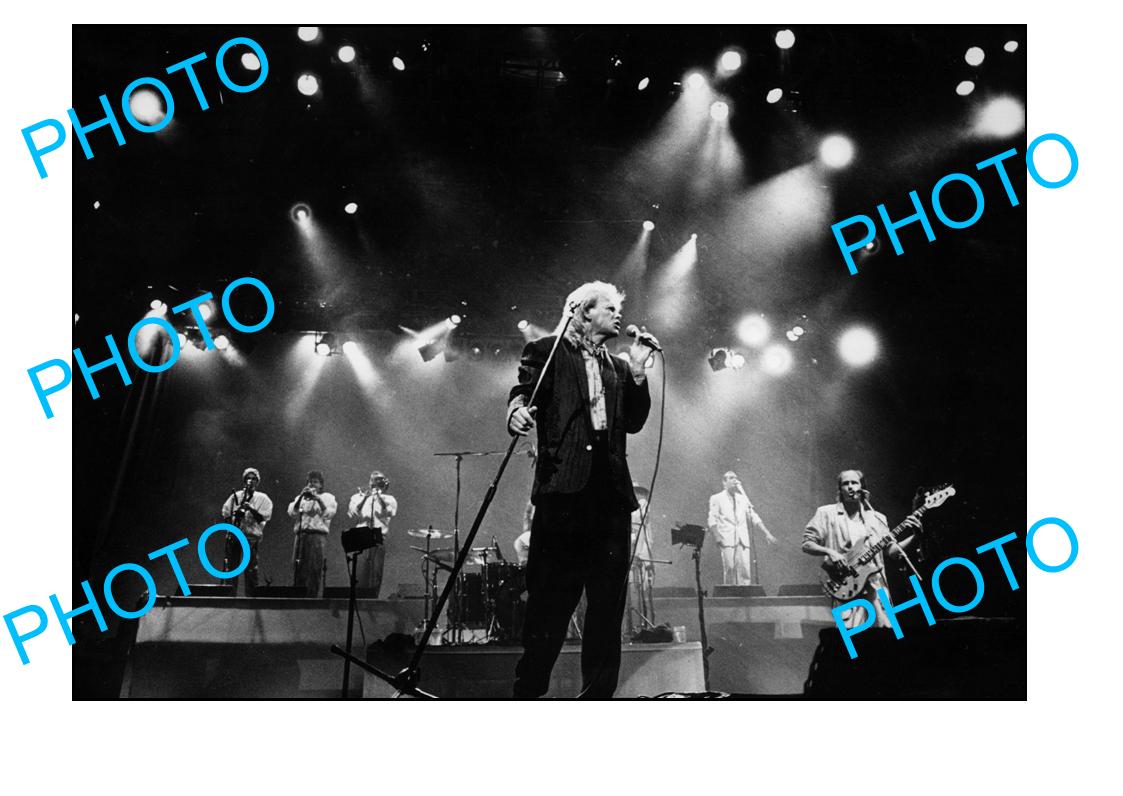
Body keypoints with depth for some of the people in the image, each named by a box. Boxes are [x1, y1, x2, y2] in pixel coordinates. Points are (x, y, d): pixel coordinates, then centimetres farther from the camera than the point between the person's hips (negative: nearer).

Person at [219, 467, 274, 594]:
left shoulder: (262, 498, 8)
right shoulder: (236, 495, 15)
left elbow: (263, 517, -2)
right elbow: (225, 514, 13)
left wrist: (250, 508, -15)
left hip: (251, 537, -2)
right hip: (233, 535, 2)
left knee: (251, 569, -5)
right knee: (230, 567, 0)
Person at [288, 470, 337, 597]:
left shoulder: (327, 497, 14)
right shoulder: (300, 497, 24)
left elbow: (329, 513, -3)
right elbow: (291, 512, 7)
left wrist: (318, 498, -9)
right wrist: (301, 497, -3)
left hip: (318, 535, -3)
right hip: (300, 534, 3)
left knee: (315, 569, -10)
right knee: (298, 568, -3)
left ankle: (313, 596, -11)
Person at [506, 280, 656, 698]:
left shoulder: (618, 367, 24)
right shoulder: (546, 351, 9)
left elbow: (634, 422, 17)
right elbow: (522, 393, -4)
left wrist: (637, 370, 9)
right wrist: (518, 411, -26)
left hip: (610, 491, 5)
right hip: (563, 487, -5)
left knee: (608, 600, 4)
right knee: (550, 598, -5)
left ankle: (599, 692, 11)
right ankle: (529, 689, 6)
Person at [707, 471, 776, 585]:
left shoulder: (743, 498, 23)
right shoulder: (716, 498, 11)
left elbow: (754, 517, 19)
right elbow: (712, 520, 3)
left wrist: (767, 533, 8)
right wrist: (717, 537, -11)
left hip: (742, 539, 3)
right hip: (727, 539, -3)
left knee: (745, 569, -9)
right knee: (729, 568, -13)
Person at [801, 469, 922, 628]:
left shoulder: (877, 518, 16)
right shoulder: (826, 513, 5)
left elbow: (892, 550, 16)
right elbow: (807, 544, 4)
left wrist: (914, 537, 2)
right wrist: (829, 551, -13)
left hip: (877, 586, 4)